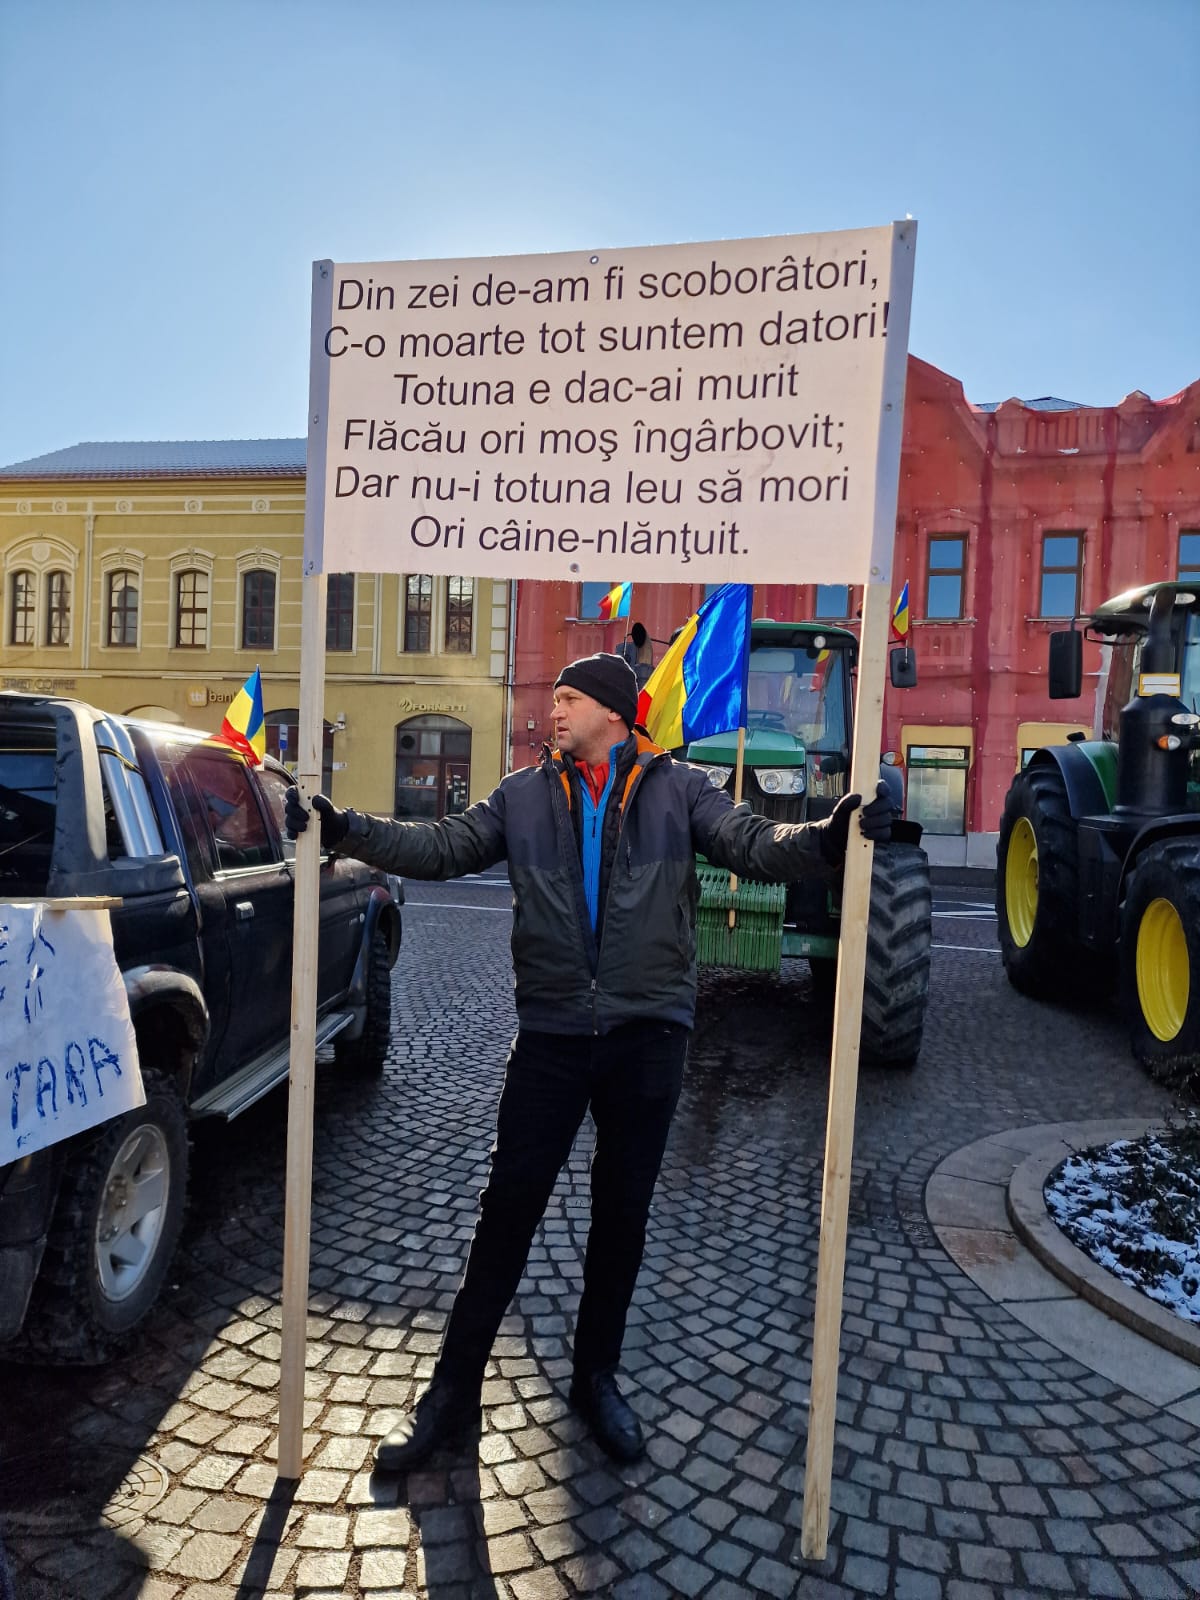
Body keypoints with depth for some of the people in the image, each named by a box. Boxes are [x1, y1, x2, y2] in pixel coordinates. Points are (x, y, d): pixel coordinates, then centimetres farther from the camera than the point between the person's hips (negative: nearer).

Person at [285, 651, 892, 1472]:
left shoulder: (679, 788, -1)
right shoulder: (525, 795, 5)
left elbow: (754, 843, -11)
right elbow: (442, 846, 1)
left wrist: (826, 839, -31)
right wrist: (345, 827, -10)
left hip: (649, 1033, 0)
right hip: (552, 1034, 1)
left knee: (623, 1213, 14)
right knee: (509, 1207, 5)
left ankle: (597, 1378, 35)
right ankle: (455, 1387, 22)